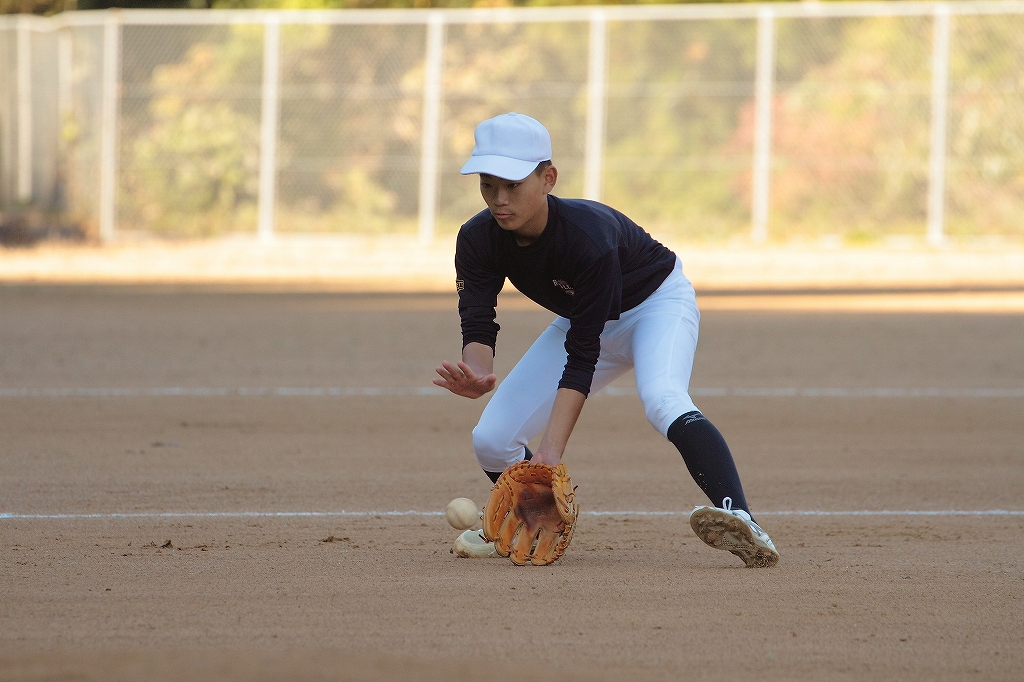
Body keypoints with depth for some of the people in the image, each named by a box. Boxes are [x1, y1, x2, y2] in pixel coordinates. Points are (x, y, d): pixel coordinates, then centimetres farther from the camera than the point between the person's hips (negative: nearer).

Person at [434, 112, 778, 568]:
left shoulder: (589, 236, -37)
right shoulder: (478, 240, -20)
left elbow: (582, 356, -36)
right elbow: (478, 326, -24)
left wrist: (552, 450, -42)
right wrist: (477, 376, -49)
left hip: (657, 304, -6)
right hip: (583, 321, 6)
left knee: (661, 399, -38)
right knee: (491, 440, -4)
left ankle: (739, 520, -54)